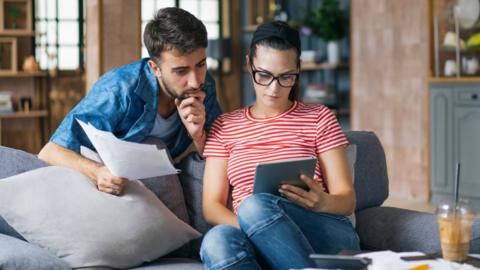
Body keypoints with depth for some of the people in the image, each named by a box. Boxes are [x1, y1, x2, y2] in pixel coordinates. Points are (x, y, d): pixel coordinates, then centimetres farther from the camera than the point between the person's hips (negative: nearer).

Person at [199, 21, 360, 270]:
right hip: (259, 248, 2)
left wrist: (323, 203, -18)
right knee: (218, 241, -36)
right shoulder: (225, 127, 18)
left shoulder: (318, 118, 14)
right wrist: (255, 230, -13)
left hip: (327, 237, -1)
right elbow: (212, 207, 10)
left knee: (256, 206, -34)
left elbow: (347, 200, 9)